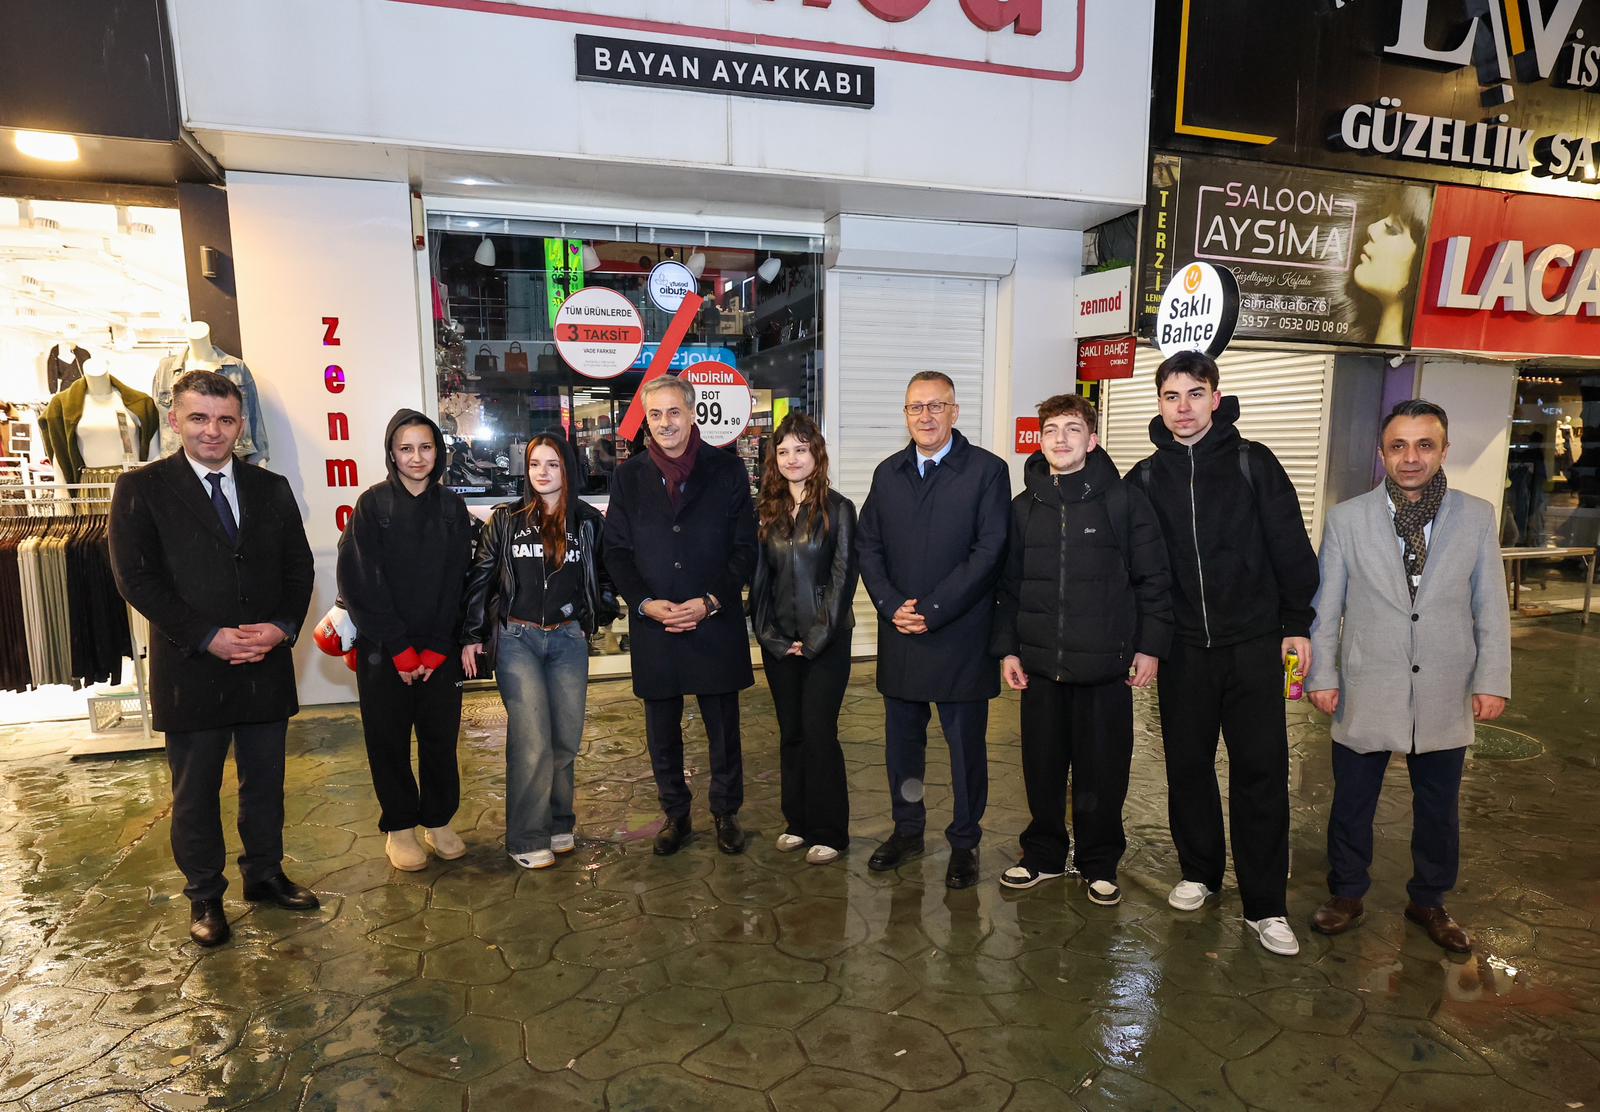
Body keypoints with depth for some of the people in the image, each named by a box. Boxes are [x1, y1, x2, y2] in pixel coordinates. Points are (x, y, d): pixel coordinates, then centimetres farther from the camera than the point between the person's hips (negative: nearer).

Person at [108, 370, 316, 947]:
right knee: (195, 792, 12)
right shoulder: (142, 488, -3)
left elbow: (299, 567, 6)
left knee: (265, 781, 16)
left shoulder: (270, 488, 7)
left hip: (266, 666, 3)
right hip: (190, 669, -3)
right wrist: (209, 637, -18)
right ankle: (204, 896, 29)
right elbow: (136, 578, -10)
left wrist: (282, 627, -11)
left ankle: (265, 874, 34)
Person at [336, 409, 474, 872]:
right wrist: (401, 650, -11)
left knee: (441, 736, 8)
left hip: (439, 649, 2)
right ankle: (399, 828, 24)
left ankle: (439, 820, 25)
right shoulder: (372, 504, -4)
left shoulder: (452, 507, 4)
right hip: (382, 650, -2)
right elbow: (361, 582, -8)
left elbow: (456, 583, 2)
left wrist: (435, 650, -6)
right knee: (389, 740, 8)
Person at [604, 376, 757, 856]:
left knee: (723, 727, 9)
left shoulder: (727, 470, 1)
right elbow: (616, 551, 5)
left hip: (716, 623, -1)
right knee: (662, 731, 12)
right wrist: (645, 603, -10)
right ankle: (674, 813, 31)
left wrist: (711, 601, -12)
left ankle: (726, 813, 28)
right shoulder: (629, 475, 6)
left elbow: (745, 547, -1)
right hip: (652, 622, 2)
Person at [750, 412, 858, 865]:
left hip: (826, 641, -4)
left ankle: (828, 831, 12)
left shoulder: (838, 509, -4)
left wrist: (815, 639, -11)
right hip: (778, 642, 4)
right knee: (790, 733, 11)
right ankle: (797, 820, 25)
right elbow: (759, 576, 7)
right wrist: (772, 635, -1)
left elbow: (843, 576, -8)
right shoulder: (766, 511, 7)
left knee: (819, 732, -3)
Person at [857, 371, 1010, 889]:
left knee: (965, 744, 7)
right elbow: (868, 546, 9)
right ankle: (907, 830, 32)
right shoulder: (888, 473, 11)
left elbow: (989, 551, -11)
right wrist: (892, 605, -7)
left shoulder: (987, 470, -4)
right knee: (902, 741, 14)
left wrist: (932, 610, -15)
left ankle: (964, 841, 24)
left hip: (960, 637, -4)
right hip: (899, 634, 4)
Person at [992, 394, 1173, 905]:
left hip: (1105, 664, -2)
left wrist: (1150, 646, -4)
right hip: (1039, 662, 3)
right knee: (1042, 767, 11)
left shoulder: (1124, 500, -2)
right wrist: (1007, 648, 5)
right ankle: (1043, 853, 29)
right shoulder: (1024, 507, 7)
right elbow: (1008, 584, 10)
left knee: (1102, 770, 7)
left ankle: (1099, 863, 26)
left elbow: (1153, 578, -1)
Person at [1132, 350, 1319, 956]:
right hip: (1183, 649, 2)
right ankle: (1199, 871, 29)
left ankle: (1265, 905, 12)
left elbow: (1291, 545, 1)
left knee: (1262, 771, 1)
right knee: (1188, 766, 10)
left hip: (1253, 644, -2)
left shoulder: (1253, 463, -1)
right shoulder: (1146, 478, 4)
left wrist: (1298, 623, -1)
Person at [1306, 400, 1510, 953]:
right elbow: (1326, 606, 0)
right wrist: (1322, 675, -2)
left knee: (1439, 809, 16)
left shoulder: (1477, 517, 0)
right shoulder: (1346, 518, -3)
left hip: (1444, 696, 2)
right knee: (1352, 803, 11)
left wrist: (1492, 680, 0)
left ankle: (1428, 900, 37)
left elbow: (1491, 609, 4)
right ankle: (1346, 894, 31)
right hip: (1366, 694, -1)